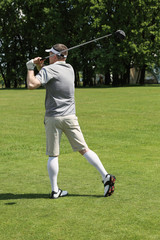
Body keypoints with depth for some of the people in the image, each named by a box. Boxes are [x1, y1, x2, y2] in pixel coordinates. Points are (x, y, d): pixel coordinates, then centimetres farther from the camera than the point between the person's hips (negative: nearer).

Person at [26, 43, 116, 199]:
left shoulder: (49, 69, -7)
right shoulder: (70, 69, 14)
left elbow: (32, 85, -19)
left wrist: (30, 68, -4)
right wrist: (40, 67, 15)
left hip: (52, 118, -4)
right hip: (70, 117, 4)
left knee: (53, 155, 4)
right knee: (84, 150, 4)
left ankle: (55, 190, 6)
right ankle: (106, 176, -6)